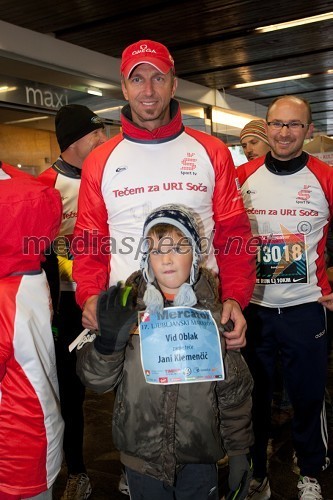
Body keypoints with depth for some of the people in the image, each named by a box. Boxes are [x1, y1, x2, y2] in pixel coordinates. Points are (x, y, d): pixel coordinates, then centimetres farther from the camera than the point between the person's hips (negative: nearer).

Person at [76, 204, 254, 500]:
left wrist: (239, 453, 2)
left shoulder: (214, 310, -8)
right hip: (140, 454, 0)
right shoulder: (128, 305, -9)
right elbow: (96, 380, -11)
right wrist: (108, 341, -30)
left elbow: (234, 389, -1)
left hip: (200, 457, 0)